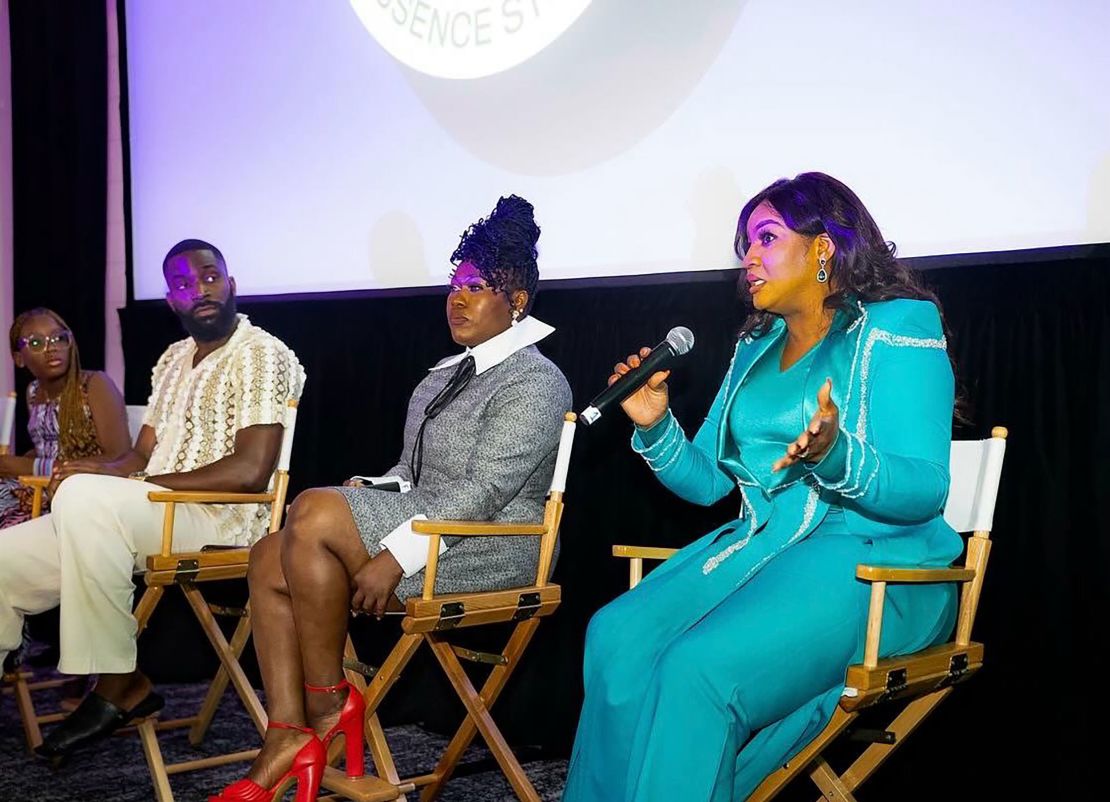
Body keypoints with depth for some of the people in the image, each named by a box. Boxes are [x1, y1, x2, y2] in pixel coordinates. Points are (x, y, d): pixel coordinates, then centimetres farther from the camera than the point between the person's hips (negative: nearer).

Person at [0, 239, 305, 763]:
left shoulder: (261, 354, -6)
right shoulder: (173, 360, 20)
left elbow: (251, 470, -17)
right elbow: (143, 454, 17)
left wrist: (125, 479, -17)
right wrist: (104, 469, -8)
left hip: (223, 520, -8)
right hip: (149, 517, 8)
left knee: (85, 496, -33)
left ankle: (113, 690, -22)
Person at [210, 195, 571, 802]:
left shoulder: (535, 382, -10)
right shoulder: (445, 375, 21)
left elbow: (485, 492, -20)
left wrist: (398, 554, -25)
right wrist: (365, 501, 3)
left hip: (490, 545, -9)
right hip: (423, 522, 10)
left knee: (314, 511, -26)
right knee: (272, 557, -7)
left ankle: (326, 703, -14)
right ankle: (288, 735, -15)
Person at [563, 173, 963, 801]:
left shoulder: (897, 326, -1)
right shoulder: (756, 348, 20)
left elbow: (925, 490, -12)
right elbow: (706, 482, 18)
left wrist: (836, 457, -30)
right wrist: (655, 427, 0)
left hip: (874, 560, -6)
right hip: (758, 540, 7)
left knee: (698, 670, -30)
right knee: (616, 637, -19)